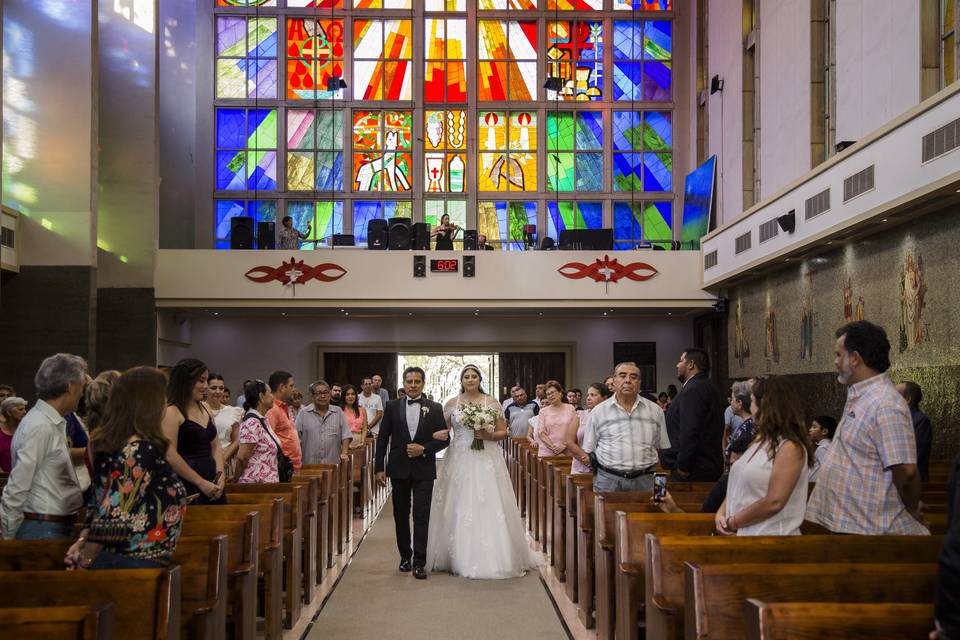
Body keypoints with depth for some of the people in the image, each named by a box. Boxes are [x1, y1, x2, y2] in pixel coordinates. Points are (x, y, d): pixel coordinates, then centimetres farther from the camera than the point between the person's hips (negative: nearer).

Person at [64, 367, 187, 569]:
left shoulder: (109, 441, 8)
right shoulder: (140, 450, -20)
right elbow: (114, 516, -23)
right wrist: (86, 561, -14)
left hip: (118, 560, 9)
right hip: (132, 564, -9)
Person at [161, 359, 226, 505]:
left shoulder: (204, 408, 14)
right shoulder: (172, 412, -9)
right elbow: (170, 456, -17)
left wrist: (220, 475, 0)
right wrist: (201, 483, -15)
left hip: (211, 486, 7)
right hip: (185, 486, -7)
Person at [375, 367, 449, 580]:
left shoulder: (435, 408, 1)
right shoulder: (392, 407, 2)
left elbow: (444, 438, 3)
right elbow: (382, 438, 3)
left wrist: (424, 449, -13)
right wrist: (379, 468, -1)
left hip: (424, 470, -2)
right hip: (399, 469, 2)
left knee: (421, 517, -4)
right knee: (401, 516, 12)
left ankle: (419, 562, -1)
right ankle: (405, 556, 27)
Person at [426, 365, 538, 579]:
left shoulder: (492, 402, 5)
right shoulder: (451, 404, 7)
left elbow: (504, 432, 6)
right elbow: (443, 432, 9)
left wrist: (489, 436, -12)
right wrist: (442, 435, -13)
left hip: (487, 460, 0)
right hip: (460, 461, 1)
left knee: (489, 508, -3)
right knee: (459, 508, 0)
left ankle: (492, 558, 7)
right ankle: (460, 558, 9)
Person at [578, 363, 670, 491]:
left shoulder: (655, 411, 10)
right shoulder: (599, 411, 6)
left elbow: (663, 449, 13)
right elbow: (587, 452, 10)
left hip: (644, 481, 1)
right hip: (608, 480, -1)